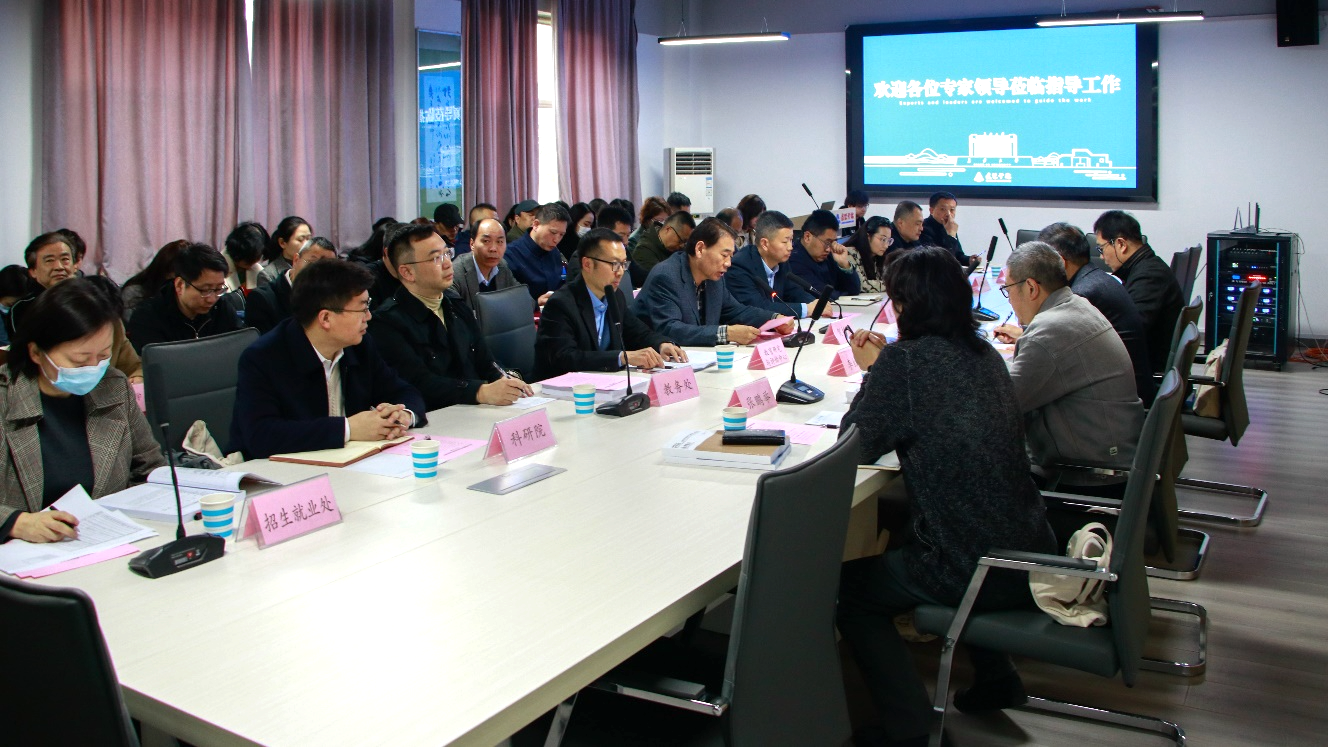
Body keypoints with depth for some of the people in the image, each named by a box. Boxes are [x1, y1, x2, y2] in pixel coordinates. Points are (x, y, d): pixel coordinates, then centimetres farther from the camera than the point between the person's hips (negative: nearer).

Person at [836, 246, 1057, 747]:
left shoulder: (906, 360, -18)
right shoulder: (985, 355, 5)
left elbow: (856, 445, -9)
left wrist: (872, 371, 3)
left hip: (978, 570, -8)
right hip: (1032, 554, 8)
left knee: (847, 588, 13)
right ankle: (996, 680, 42)